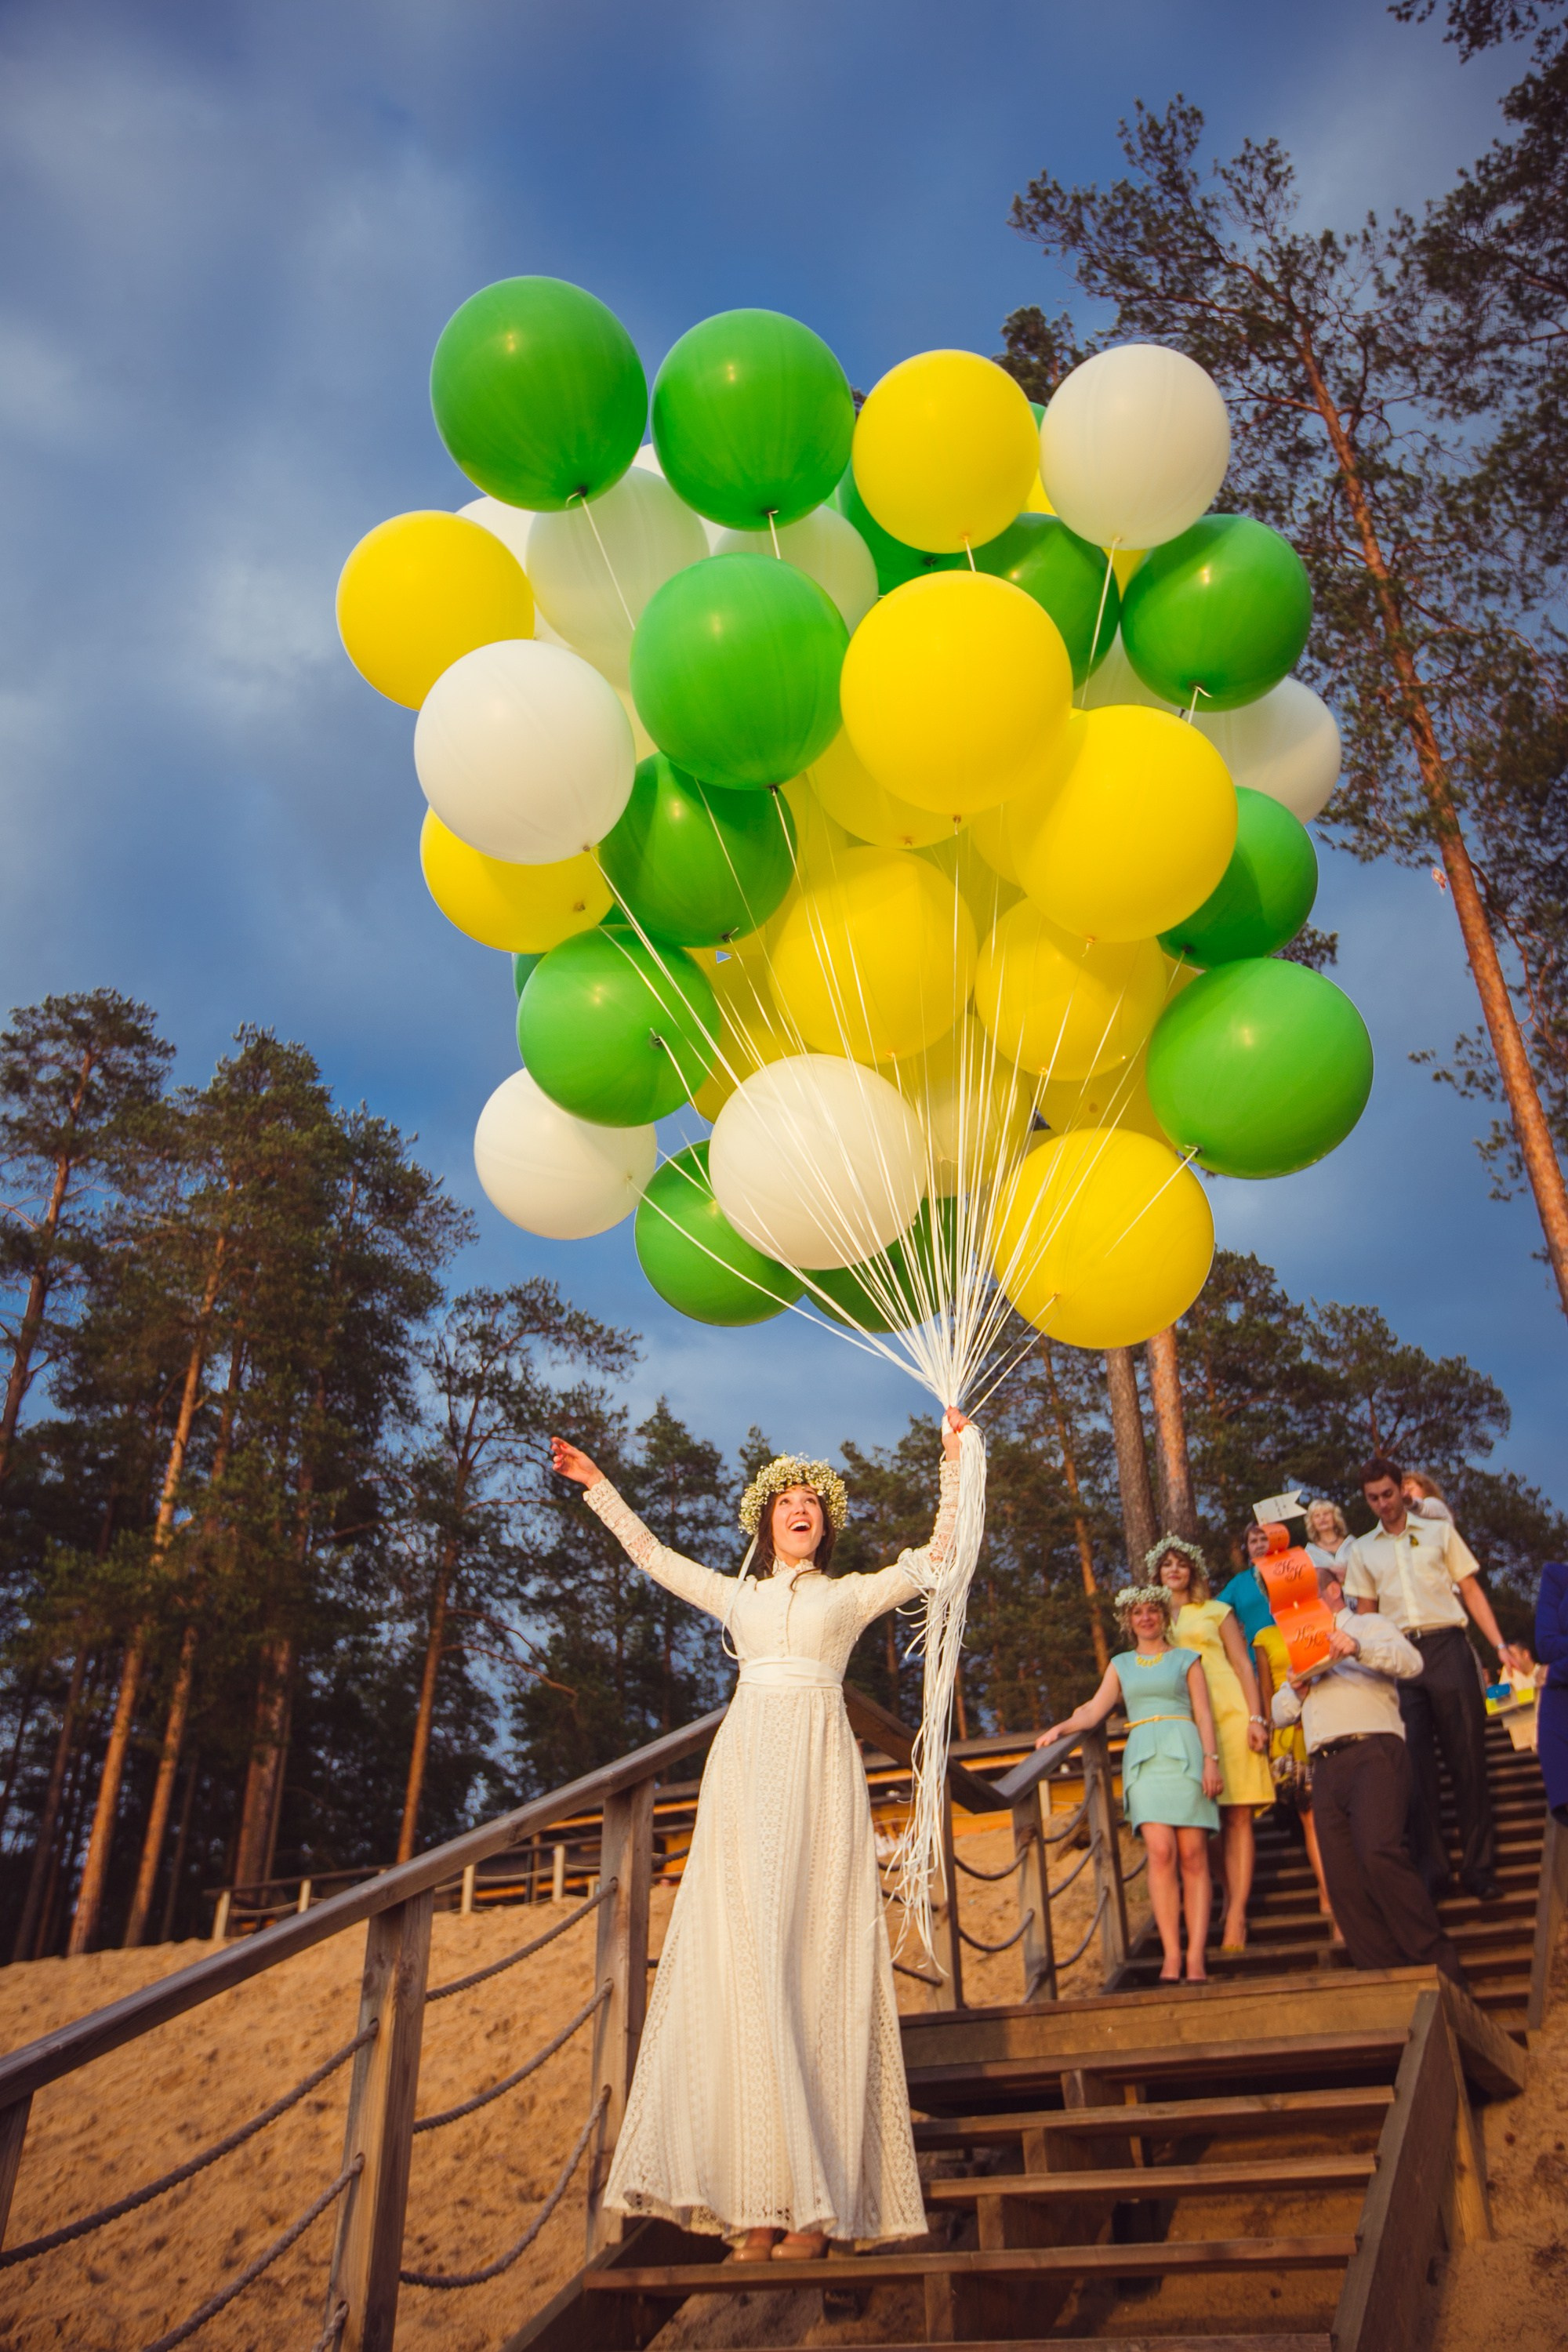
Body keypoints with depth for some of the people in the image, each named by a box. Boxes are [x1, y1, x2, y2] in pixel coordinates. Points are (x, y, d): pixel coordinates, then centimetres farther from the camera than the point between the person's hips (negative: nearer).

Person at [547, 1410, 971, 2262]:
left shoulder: (852, 1595, 16)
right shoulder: (738, 1596, 21)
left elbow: (937, 1557, 10)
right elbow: (652, 1555, 25)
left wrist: (954, 1465, 5)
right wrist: (597, 1486, 25)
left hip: (820, 1776, -2)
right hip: (744, 1772, 2)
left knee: (815, 1962, -8)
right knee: (744, 1963, -6)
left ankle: (815, 2199, -6)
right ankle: (761, 2196, -5)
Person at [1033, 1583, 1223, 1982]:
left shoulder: (1186, 1660, 16)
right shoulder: (1121, 1664, 21)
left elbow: (1204, 1714, 8)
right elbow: (1094, 1711, 13)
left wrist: (1211, 1759, -5)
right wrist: (1061, 1728, -3)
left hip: (1183, 1753, -1)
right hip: (1142, 1758, 1)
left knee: (1192, 1854, -8)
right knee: (1160, 1851, -14)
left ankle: (1196, 1956, -7)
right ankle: (1171, 1955, -13)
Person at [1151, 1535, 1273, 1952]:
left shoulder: (1216, 1611, 12)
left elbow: (1243, 1665, 7)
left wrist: (1255, 1717, -5)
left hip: (1229, 1714, -2)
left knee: (1237, 1816, -7)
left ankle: (1236, 1914, -10)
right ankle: (1230, 1901, 7)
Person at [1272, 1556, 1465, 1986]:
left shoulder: (1367, 1625, 15)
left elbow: (1411, 1661, -5)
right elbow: (1278, 1713, 28)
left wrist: (1358, 1649, -20)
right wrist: (1295, 1690, 7)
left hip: (1372, 1752, -6)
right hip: (1325, 1768, 6)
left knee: (1378, 1854, -26)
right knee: (1343, 1882, -5)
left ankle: (1435, 1959, -17)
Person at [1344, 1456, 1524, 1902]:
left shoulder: (1440, 1531, 10)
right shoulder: (1362, 1550, 13)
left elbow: (1471, 1590, 8)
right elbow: (1366, 1613, 14)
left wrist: (1499, 1645, -2)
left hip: (1447, 1648, -1)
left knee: (1467, 1756, -2)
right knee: (1416, 1764, 1)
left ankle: (1478, 1866, 6)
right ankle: (1429, 1867, 8)